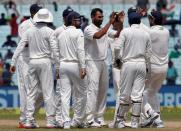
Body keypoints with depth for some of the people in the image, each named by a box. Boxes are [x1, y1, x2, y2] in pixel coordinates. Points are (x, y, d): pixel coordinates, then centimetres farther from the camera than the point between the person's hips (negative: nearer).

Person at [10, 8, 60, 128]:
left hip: (32, 63, 4)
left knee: (32, 91, 9)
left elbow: (20, 47, 3)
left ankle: (29, 120, 5)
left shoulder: (29, 31, 6)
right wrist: (58, 66, -5)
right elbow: (55, 50, -10)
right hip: (45, 62, -4)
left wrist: (13, 63, 5)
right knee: (48, 91, -2)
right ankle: (50, 120, -5)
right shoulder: (49, 32, -6)